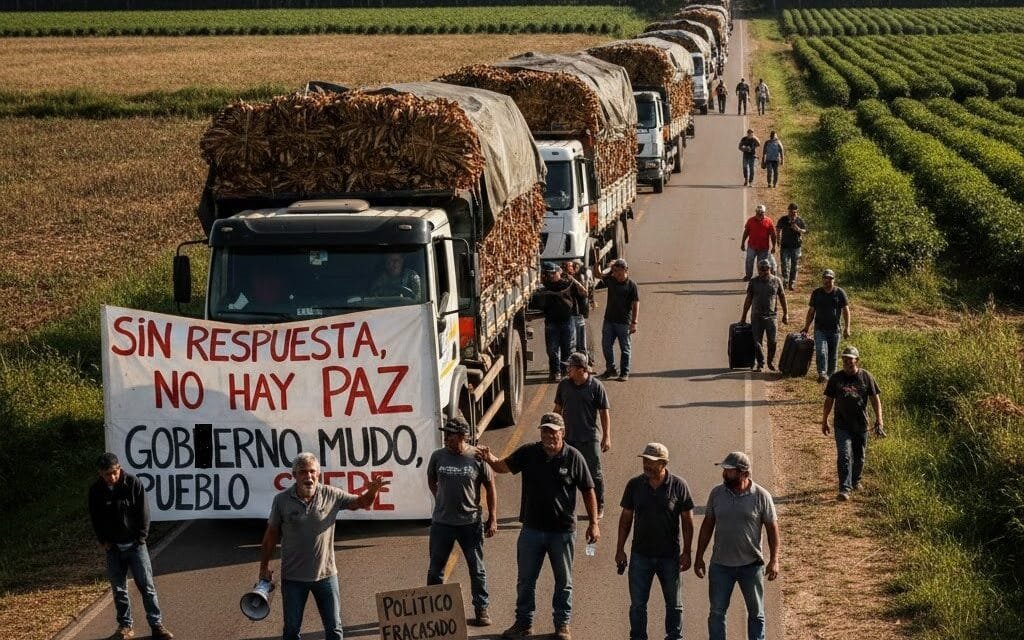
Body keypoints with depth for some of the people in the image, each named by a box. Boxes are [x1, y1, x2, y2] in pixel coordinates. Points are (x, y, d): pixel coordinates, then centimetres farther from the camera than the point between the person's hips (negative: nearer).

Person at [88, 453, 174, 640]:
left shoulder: (133, 483, -11)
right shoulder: (96, 490, -6)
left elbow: (143, 512, -6)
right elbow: (95, 518, 5)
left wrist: (141, 537, -8)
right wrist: (103, 540, -1)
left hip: (135, 544, -2)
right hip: (113, 547, 2)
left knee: (147, 586, -1)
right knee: (118, 589, 8)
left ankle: (157, 625, 3)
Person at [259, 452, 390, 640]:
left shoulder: (331, 495, -6)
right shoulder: (282, 500, -8)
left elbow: (361, 502, 5)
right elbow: (271, 535, 0)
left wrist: (372, 491, -18)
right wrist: (264, 568, 4)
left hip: (325, 574, 1)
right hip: (293, 577, -1)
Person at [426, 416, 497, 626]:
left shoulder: (477, 457, -9)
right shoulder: (438, 456, -2)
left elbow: (490, 489, -2)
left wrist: (492, 518, -3)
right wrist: (442, 500, 11)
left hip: (470, 522, -2)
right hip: (441, 522, 2)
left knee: (477, 569, 8)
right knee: (435, 569, 10)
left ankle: (481, 610, 19)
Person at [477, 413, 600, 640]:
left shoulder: (573, 457, -10)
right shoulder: (528, 453, -4)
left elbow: (588, 491, -5)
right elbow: (504, 466, -6)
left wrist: (593, 523, -8)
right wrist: (491, 460, -30)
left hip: (563, 530, -2)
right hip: (532, 528, 2)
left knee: (563, 581, 12)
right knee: (525, 580, 12)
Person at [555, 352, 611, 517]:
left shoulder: (596, 386, -9)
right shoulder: (564, 385, 3)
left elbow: (604, 412, -6)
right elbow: (558, 409, 13)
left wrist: (606, 437, -8)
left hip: (590, 438, -4)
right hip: (568, 437, 4)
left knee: (595, 474, 4)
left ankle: (599, 507, 17)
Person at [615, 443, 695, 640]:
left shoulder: (678, 485, -8)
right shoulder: (634, 485, -3)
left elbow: (687, 521, -3)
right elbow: (626, 518, 5)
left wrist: (686, 552, -5)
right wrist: (620, 549, 3)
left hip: (670, 556, -1)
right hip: (640, 555, 1)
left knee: (674, 604, 11)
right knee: (637, 604, 6)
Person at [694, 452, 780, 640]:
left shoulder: (761, 496, -10)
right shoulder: (717, 494, -2)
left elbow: (772, 528, -5)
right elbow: (707, 525, 6)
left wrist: (774, 560, -12)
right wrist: (699, 558, 6)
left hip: (751, 565, -2)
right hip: (720, 565, 2)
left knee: (756, 613, 10)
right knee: (716, 612, 6)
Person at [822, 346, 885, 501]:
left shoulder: (866, 377, -2)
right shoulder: (836, 378, 0)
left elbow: (875, 399, 0)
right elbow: (829, 400, 8)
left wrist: (879, 421, -6)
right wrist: (824, 421, 12)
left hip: (861, 424, 1)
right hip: (842, 425, -1)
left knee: (859, 457, 14)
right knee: (844, 456, -13)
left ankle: (855, 481, 38)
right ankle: (845, 489, -16)